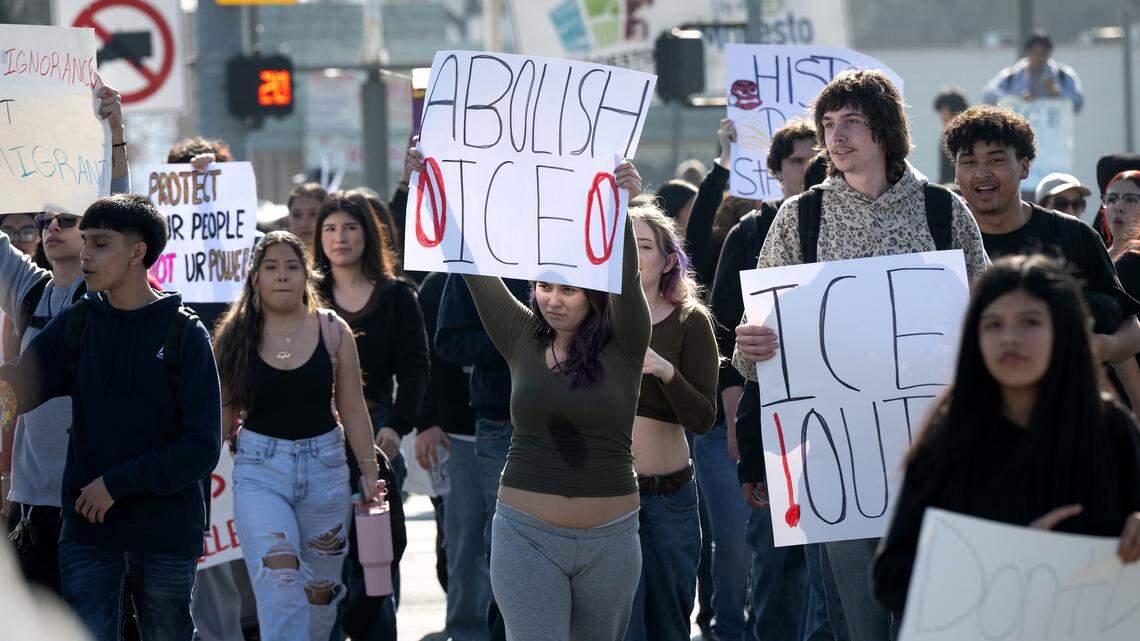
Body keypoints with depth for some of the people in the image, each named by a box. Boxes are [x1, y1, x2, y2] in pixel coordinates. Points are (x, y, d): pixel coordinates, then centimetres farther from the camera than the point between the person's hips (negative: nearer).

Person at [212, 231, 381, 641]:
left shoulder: (333, 331, 2)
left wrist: (369, 471, 4)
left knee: (320, 592, 8)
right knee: (279, 580, -20)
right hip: (260, 468, -2)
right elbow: (222, 411, 6)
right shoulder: (237, 335, 0)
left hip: (325, 466, 2)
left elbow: (353, 409, 6)